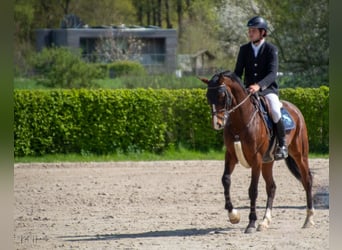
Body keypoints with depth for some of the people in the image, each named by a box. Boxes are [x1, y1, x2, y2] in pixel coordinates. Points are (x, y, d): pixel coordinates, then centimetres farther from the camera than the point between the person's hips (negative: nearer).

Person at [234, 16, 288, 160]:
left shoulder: (271, 49, -5)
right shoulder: (244, 50, 8)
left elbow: (272, 74, -16)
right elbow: (238, 72, 8)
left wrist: (259, 85, -34)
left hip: (267, 89, -4)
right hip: (248, 90, 4)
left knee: (275, 111, -31)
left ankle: (282, 145, -14)